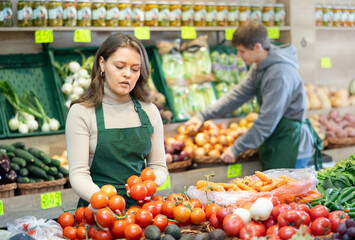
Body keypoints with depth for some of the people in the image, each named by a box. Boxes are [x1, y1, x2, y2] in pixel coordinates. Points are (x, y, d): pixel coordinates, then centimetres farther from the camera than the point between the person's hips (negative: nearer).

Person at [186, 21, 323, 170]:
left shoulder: (280, 75, -24)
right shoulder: (259, 68, 7)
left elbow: (266, 122, -23)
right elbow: (238, 94, 14)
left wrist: (236, 149, -16)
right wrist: (203, 115, 7)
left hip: (291, 149, -9)